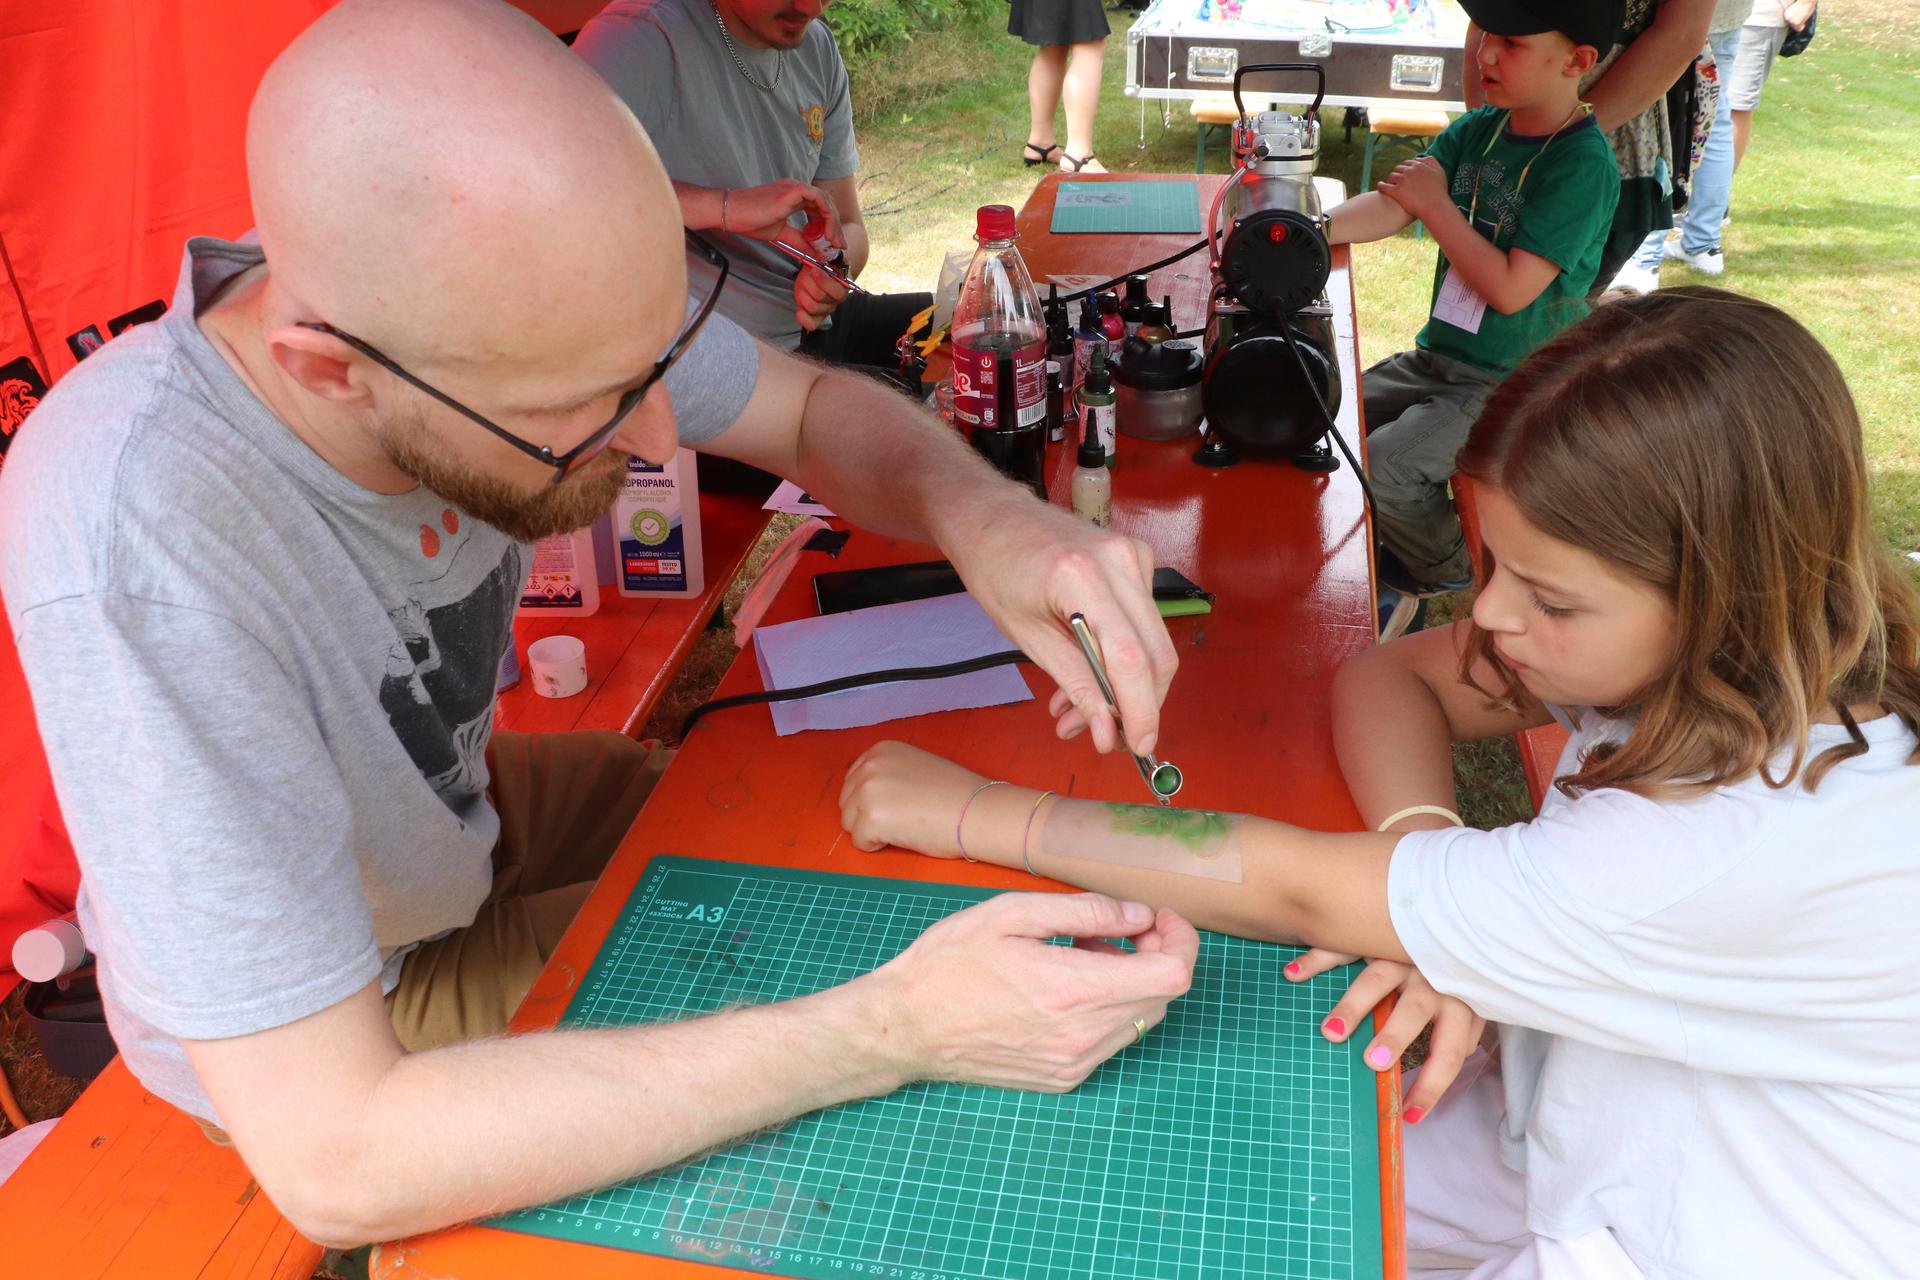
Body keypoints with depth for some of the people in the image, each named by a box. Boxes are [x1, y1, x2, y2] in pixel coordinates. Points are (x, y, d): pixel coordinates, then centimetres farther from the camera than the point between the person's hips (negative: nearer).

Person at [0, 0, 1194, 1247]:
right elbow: (333, 1158, -39)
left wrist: (985, 518, -31)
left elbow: (819, 408, -8)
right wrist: (891, 1032, -41)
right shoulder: (135, 546, -41)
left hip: (460, 809, 6)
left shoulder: (503, 302, -24)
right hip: (298, 1024, -5)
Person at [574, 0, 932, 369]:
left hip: (815, 325, 8)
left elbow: (848, 228, 11)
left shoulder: (819, 48, 8)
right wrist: (726, 206, -37)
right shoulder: (642, 34, -16)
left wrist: (830, 273, -13)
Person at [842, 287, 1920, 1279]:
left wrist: (970, 810, -24)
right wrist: (1428, 874, -25)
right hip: (1566, 1151, 6)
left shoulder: (1764, 846, -36)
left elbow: (1307, 894, -32)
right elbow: (1387, 677, -5)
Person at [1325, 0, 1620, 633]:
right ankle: (1387, 577, 20)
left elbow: (1511, 289, -23)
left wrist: (1436, 205, -17)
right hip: (1440, 356, 8)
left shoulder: (1584, 165, -19)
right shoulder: (1478, 129, 3)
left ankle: (1448, 571, 9)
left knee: (1380, 468, -23)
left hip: (1515, 385, -8)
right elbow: (1393, 205, -7)